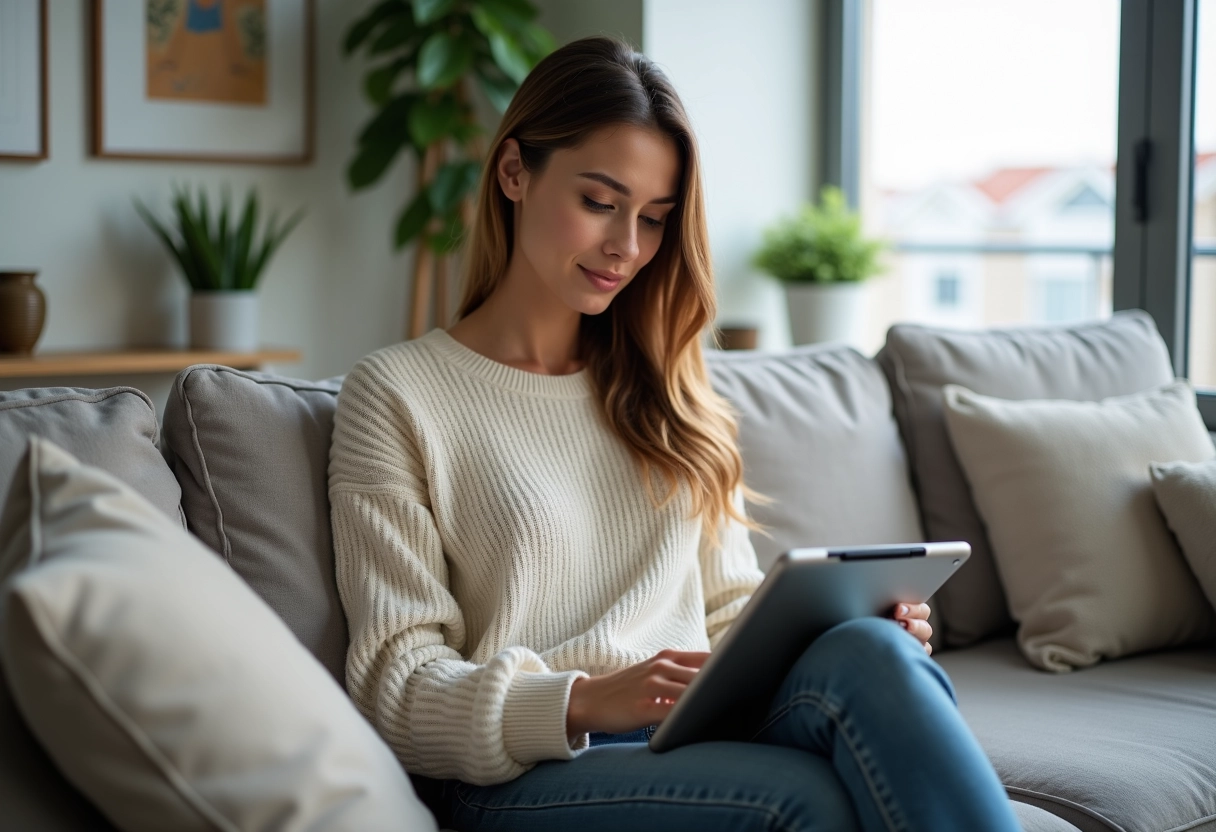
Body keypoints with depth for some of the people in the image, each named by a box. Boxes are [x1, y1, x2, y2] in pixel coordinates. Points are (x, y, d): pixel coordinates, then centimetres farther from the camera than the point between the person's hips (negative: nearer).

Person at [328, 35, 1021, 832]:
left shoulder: (663, 391, 23)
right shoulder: (396, 394, 5)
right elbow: (397, 685, -2)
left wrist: (851, 627, -3)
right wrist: (584, 702, -20)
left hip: (697, 741, 5)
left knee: (873, 653, -30)